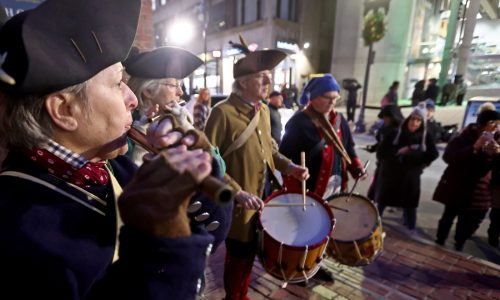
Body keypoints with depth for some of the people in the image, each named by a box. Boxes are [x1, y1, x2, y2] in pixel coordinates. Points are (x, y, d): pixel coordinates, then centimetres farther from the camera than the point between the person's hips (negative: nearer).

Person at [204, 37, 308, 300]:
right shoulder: (222, 112, -20)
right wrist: (238, 193, -25)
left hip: (260, 199, 7)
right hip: (236, 204, -7)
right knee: (239, 256, 14)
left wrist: (288, 166, 0)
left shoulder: (263, 110, 6)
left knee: (249, 254, 23)